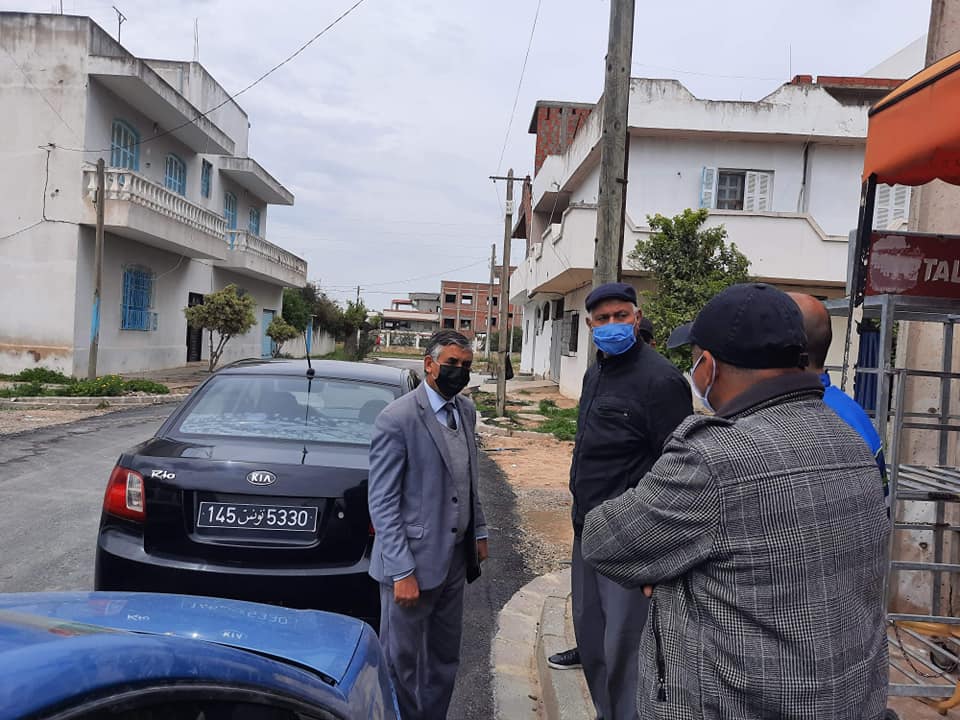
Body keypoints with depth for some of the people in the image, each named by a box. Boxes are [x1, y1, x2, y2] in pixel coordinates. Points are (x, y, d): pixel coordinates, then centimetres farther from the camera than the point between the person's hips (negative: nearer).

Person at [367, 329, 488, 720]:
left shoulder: (466, 410, 6)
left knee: (445, 658, 20)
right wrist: (402, 571, -19)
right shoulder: (397, 419, -17)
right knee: (402, 662, 10)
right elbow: (382, 502, -17)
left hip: (455, 557, 7)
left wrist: (479, 531, 17)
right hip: (414, 560, -7)